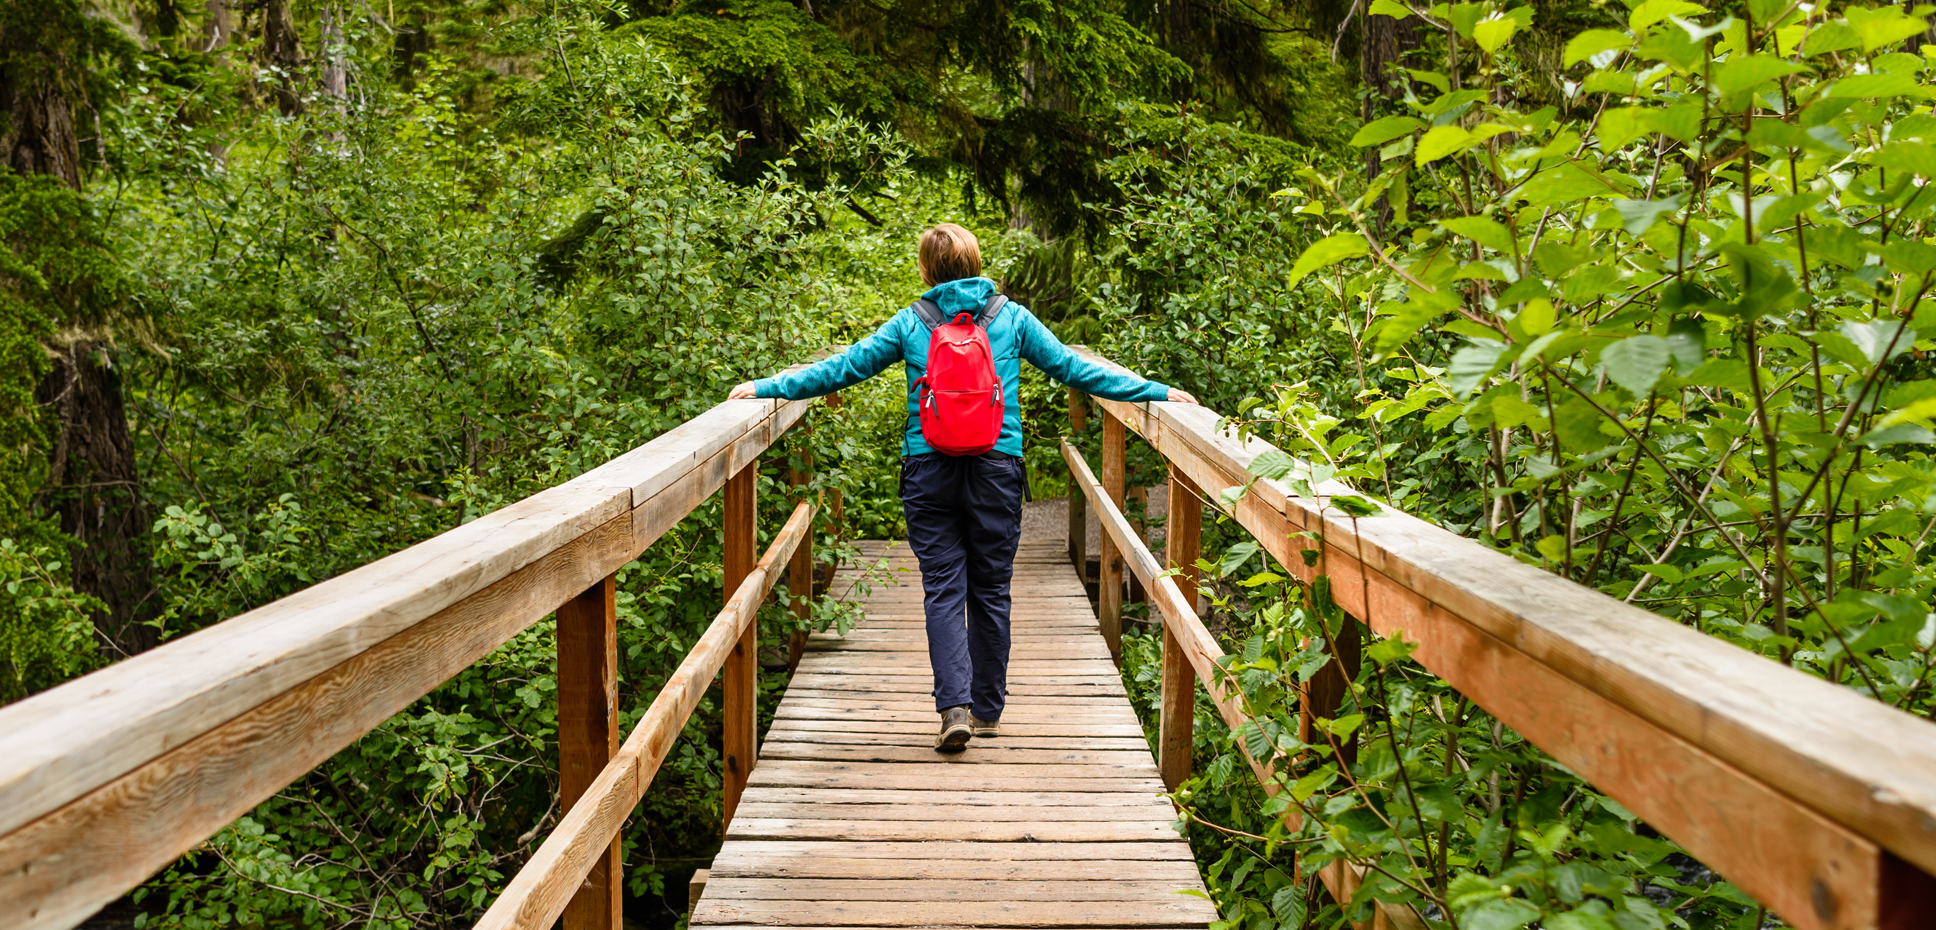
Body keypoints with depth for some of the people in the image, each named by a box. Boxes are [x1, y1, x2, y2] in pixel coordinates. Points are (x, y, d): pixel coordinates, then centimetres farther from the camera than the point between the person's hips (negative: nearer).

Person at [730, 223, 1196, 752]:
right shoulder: (1011, 318, 5)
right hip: (997, 470, 1)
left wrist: (766, 388, 13)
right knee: (990, 590, 10)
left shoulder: (911, 323, 3)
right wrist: (1156, 392, 11)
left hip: (930, 471, -1)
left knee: (943, 590, 2)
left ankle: (955, 706, -10)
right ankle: (987, 709, 20)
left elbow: (843, 369, 4)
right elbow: (1071, 369, 5)